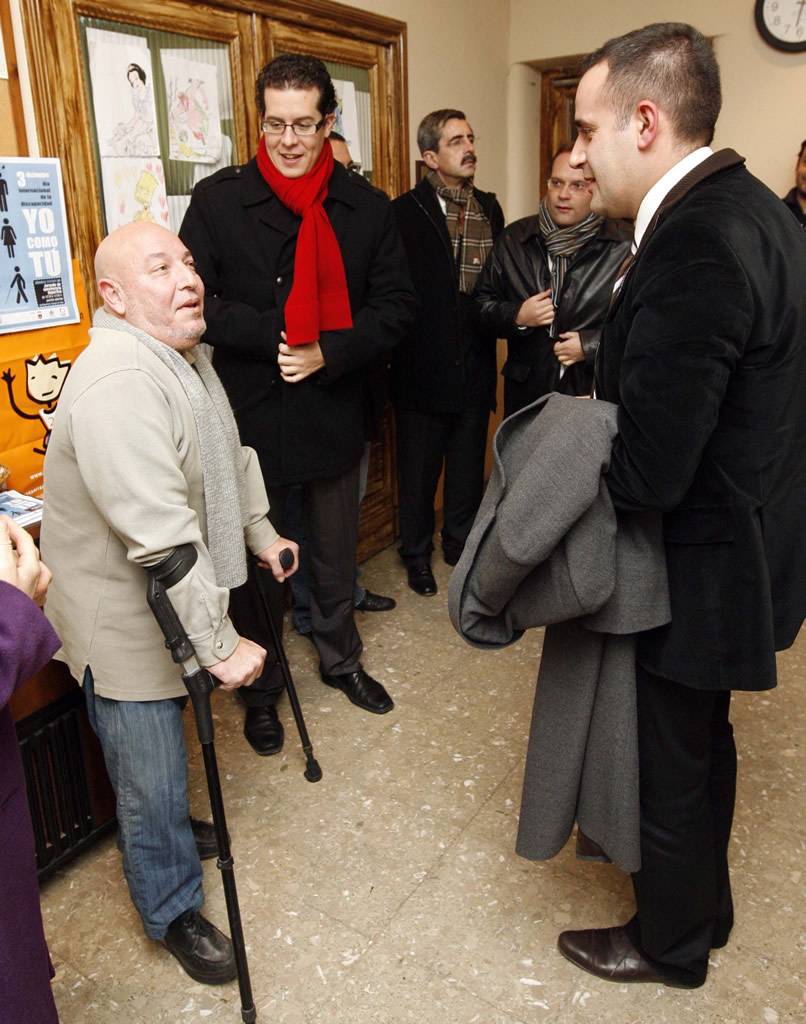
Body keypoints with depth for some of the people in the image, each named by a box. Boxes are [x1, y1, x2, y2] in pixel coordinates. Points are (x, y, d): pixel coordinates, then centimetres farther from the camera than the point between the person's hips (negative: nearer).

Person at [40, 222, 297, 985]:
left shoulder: (185, 355, 5)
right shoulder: (118, 383, -30)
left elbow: (230, 456, 19)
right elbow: (163, 538, -33)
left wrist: (261, 533, 24)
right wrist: (221, 645, -29)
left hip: (177, 605, 9)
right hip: (124, 622, -9)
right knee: (152, 781, 10)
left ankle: (159, 834, 55)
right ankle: (172, 913, 33)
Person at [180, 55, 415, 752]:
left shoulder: (366, 206, 1)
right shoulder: (218, 200, -5)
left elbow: (396, 303, -1)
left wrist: (329, 353, -15)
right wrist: (274, 335, -19)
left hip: (334, 413, 2)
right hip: (251, 415, -2)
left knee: (336, 553, 19)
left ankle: (341, 659, 43)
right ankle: (262, 687, 33)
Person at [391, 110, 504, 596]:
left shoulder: (489, 209, 8)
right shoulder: (408, 211, -9)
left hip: (474, 367, 5)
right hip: (423, 368, -4)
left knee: (469, 466, 16)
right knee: (419, 471, 10)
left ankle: (462, 546, 36)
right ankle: (418, 555, 29)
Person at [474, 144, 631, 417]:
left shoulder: (625, 247, -4)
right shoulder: (513, 239, 7)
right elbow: (481, 304, 10)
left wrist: (591, 345, -14)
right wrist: (516, 316, -9)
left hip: (595, 394, -2)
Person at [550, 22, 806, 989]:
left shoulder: (693, 246, -29)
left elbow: (647, 473, -30)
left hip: (698, 570, -9)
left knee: (673, 761, 14)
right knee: (698, 744, 27)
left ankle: (670, 943, 42)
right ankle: (700, 902, 52)